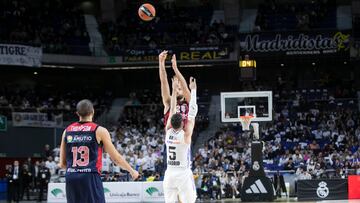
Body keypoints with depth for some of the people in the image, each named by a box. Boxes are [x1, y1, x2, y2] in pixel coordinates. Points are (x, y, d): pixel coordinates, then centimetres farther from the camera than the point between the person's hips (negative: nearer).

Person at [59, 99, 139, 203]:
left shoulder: (67, 131, 10)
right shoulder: (99, 131, -1)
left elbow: (62, 164, 13)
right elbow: (116, 158, 5)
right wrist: (132, 171, 20)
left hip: (71, 178, 4)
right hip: (91, 178, -4)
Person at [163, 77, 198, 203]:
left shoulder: (168, 131, 1)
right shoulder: (186, 134, -10)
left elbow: (172, 110, 10)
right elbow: (192, 112, -6)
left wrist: (174, 90, 16)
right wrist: (193, 90, 1)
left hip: (169, 174, 5)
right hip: (184, 174, -5)